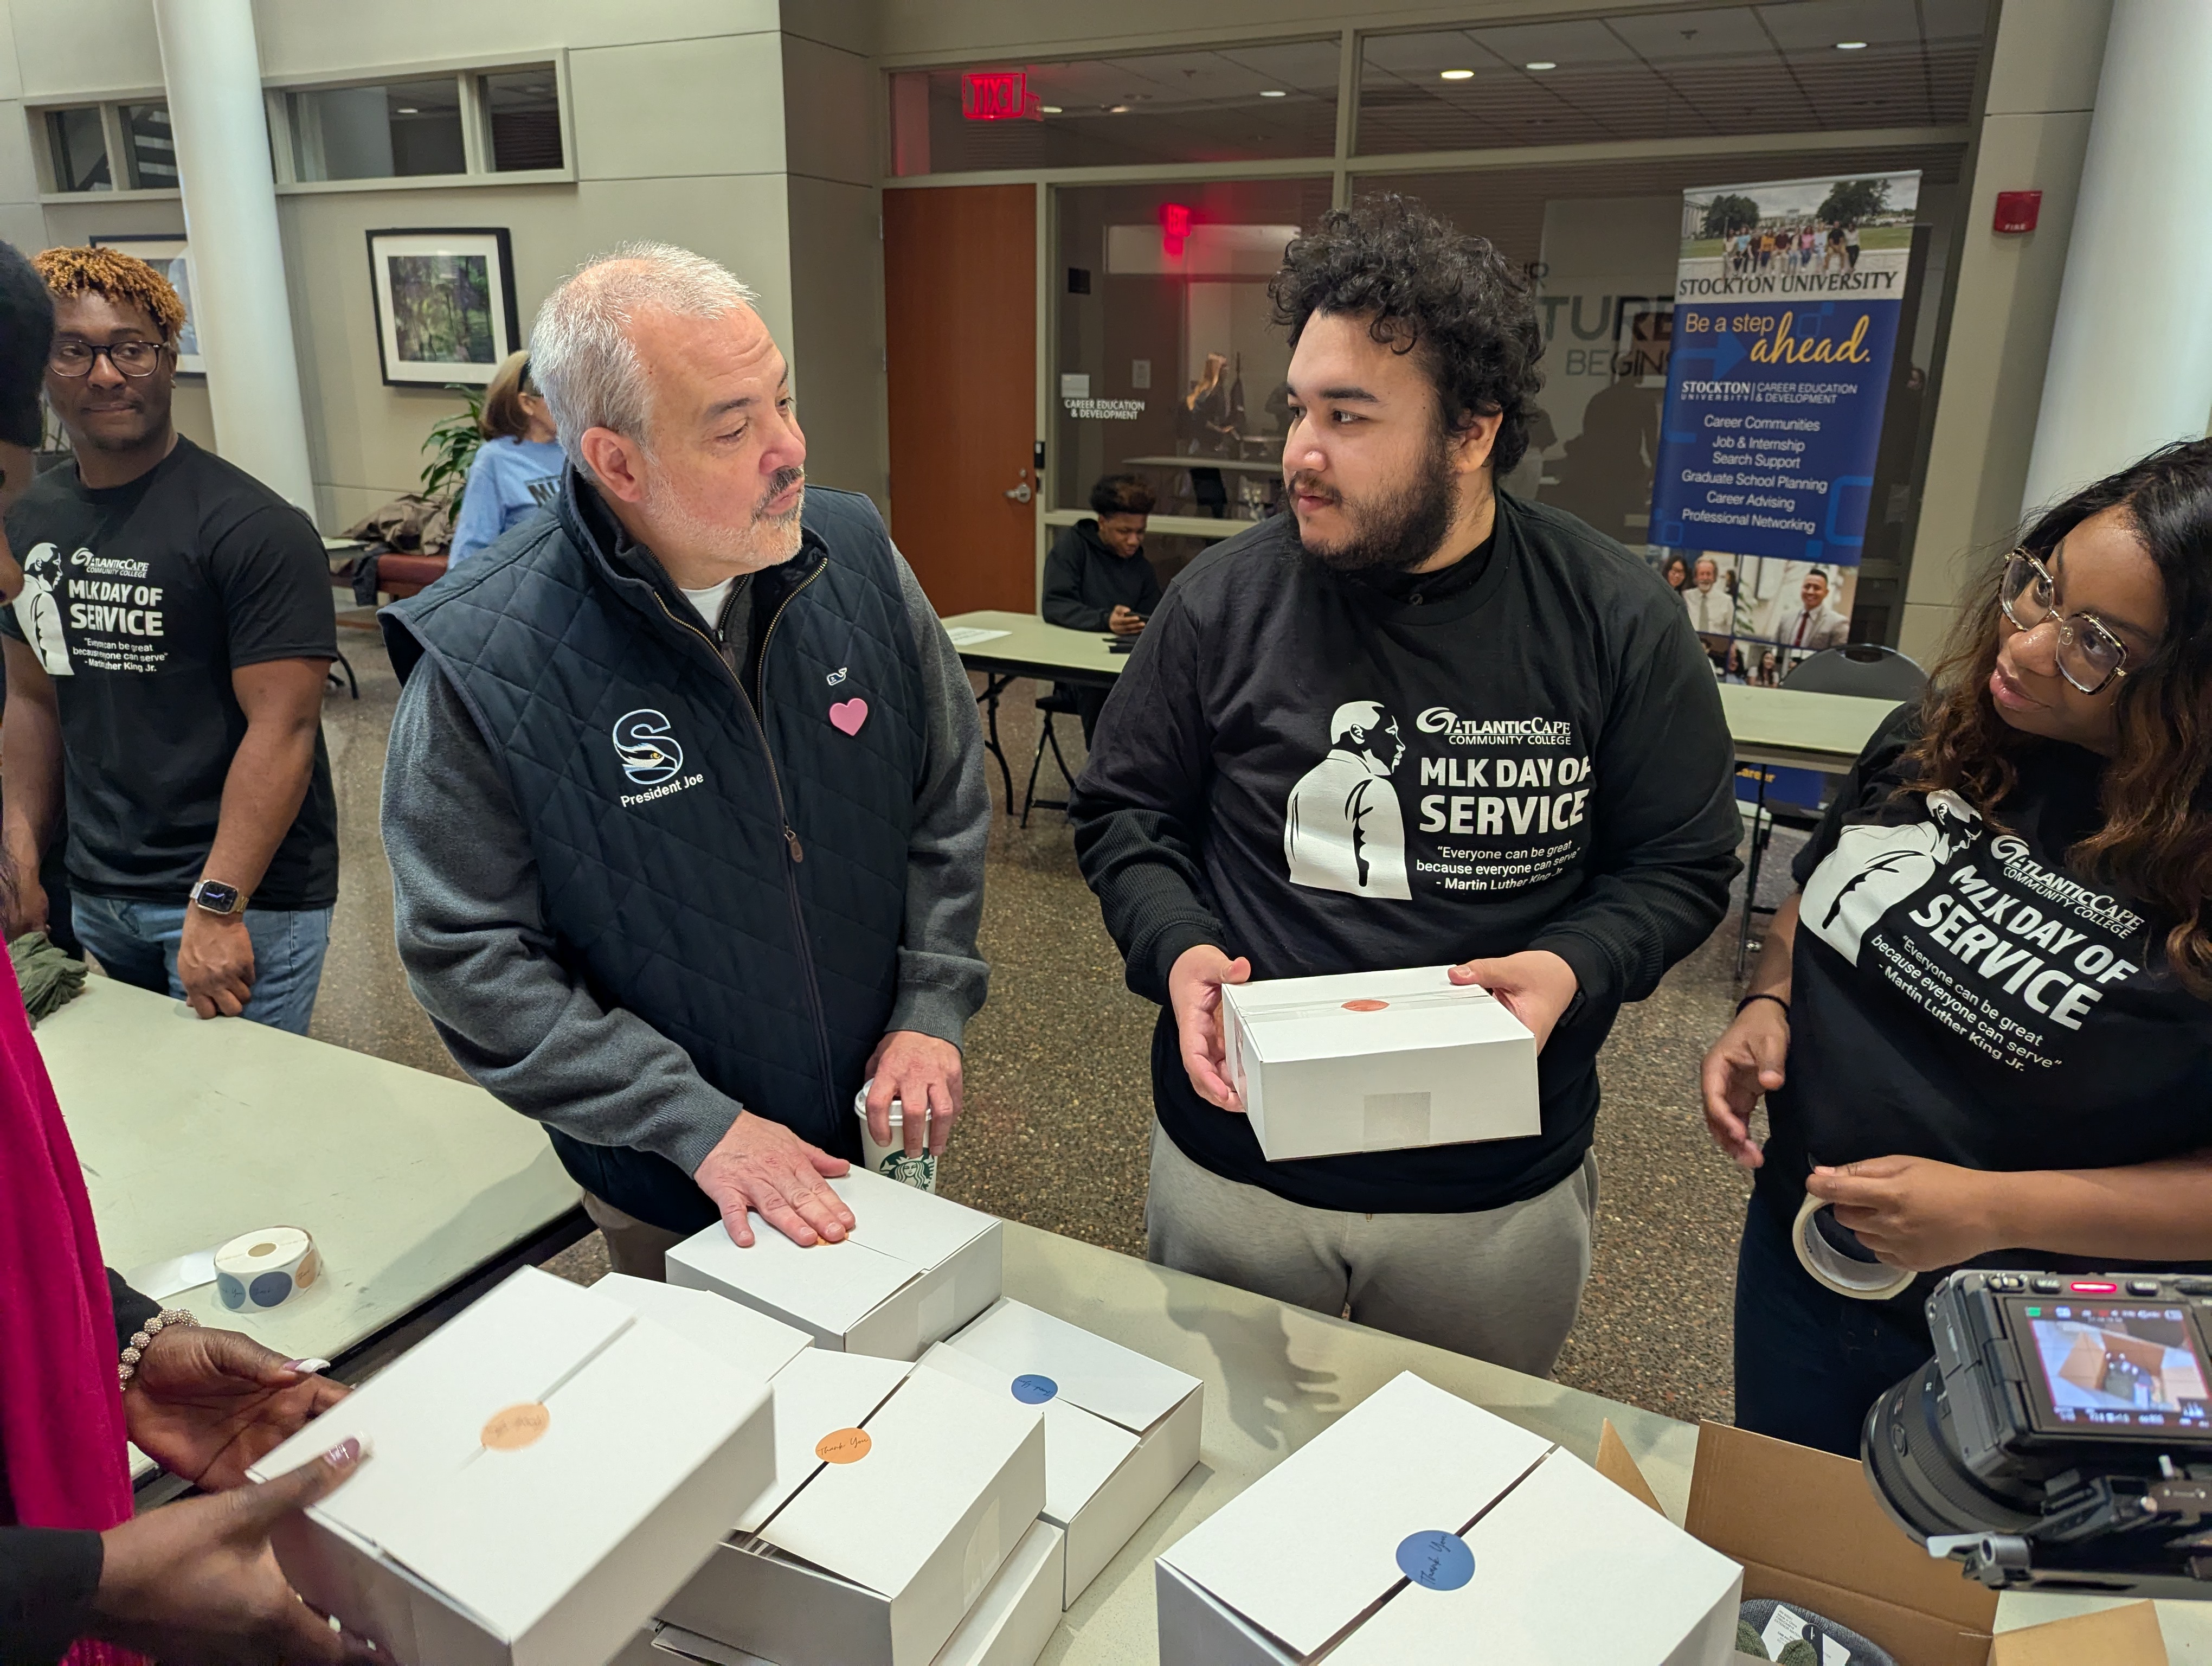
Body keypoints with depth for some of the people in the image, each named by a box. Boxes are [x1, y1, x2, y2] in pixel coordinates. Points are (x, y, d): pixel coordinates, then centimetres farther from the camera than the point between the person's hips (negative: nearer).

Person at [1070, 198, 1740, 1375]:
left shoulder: (1613, 622, -9)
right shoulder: (1225, 599, -9)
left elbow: (1680, 864, -2)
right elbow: (1124, 810, 0)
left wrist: (1572, 968, -20)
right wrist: (1178, 950, -17)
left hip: (1499, 1194, 0)